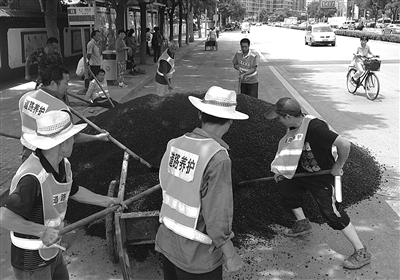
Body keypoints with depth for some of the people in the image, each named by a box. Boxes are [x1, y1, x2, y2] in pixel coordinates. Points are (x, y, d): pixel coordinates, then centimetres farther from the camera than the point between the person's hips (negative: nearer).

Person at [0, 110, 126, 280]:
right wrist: (41, 230, -44)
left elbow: (73, 191, 14)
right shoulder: (33, 178, -33)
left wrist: (106, 201, 17)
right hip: (31, 262, -8)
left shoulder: (63, 164, -5)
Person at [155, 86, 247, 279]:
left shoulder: (174, 144, -7)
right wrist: (230, 254, -11)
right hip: (197, 254, -6)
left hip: (167, 242, 6)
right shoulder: (217, 158, -24)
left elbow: (166, 186, 3)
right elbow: (217, 214, -22)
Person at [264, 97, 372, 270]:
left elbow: (344, 144, -39)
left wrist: (338, 166, -23)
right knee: (284, 185, 16)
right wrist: (280, 170, 3)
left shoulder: (315, 128, -34)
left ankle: (361, 253, 6)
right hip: (304, 172, 9)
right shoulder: (294, 127, -6)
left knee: (332, 213, -8)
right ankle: (302, 224, 35)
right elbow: (291, 150, 11)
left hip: (323, 177, -8)